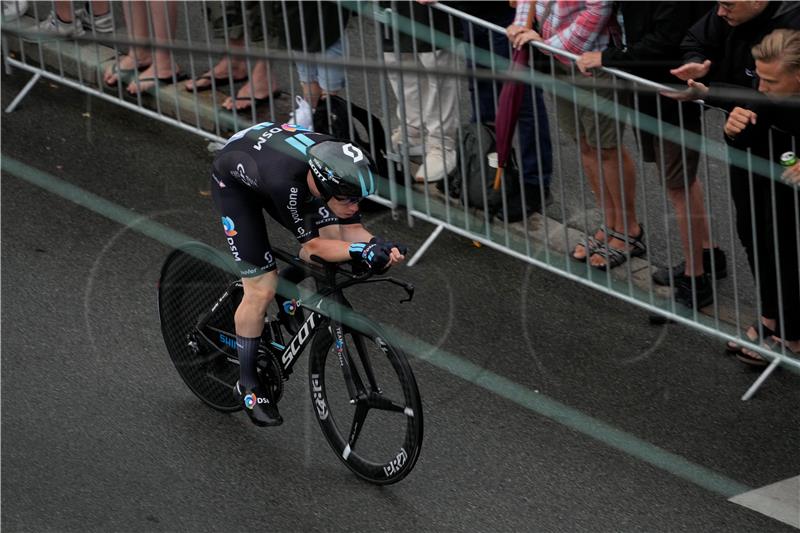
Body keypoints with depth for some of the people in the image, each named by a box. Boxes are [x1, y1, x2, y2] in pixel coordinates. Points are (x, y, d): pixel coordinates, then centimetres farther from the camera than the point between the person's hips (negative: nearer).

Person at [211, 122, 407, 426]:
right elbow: (312, 245, -35)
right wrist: (362, 250, -49)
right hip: (235, 181, -6)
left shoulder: (340, 170, -28)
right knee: (262, 289, -10)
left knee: (332, 233, -14)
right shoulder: (286, 180, -44)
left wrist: (379, 246, -37)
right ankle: (247, 384, 8)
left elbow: (351, 230, -17)